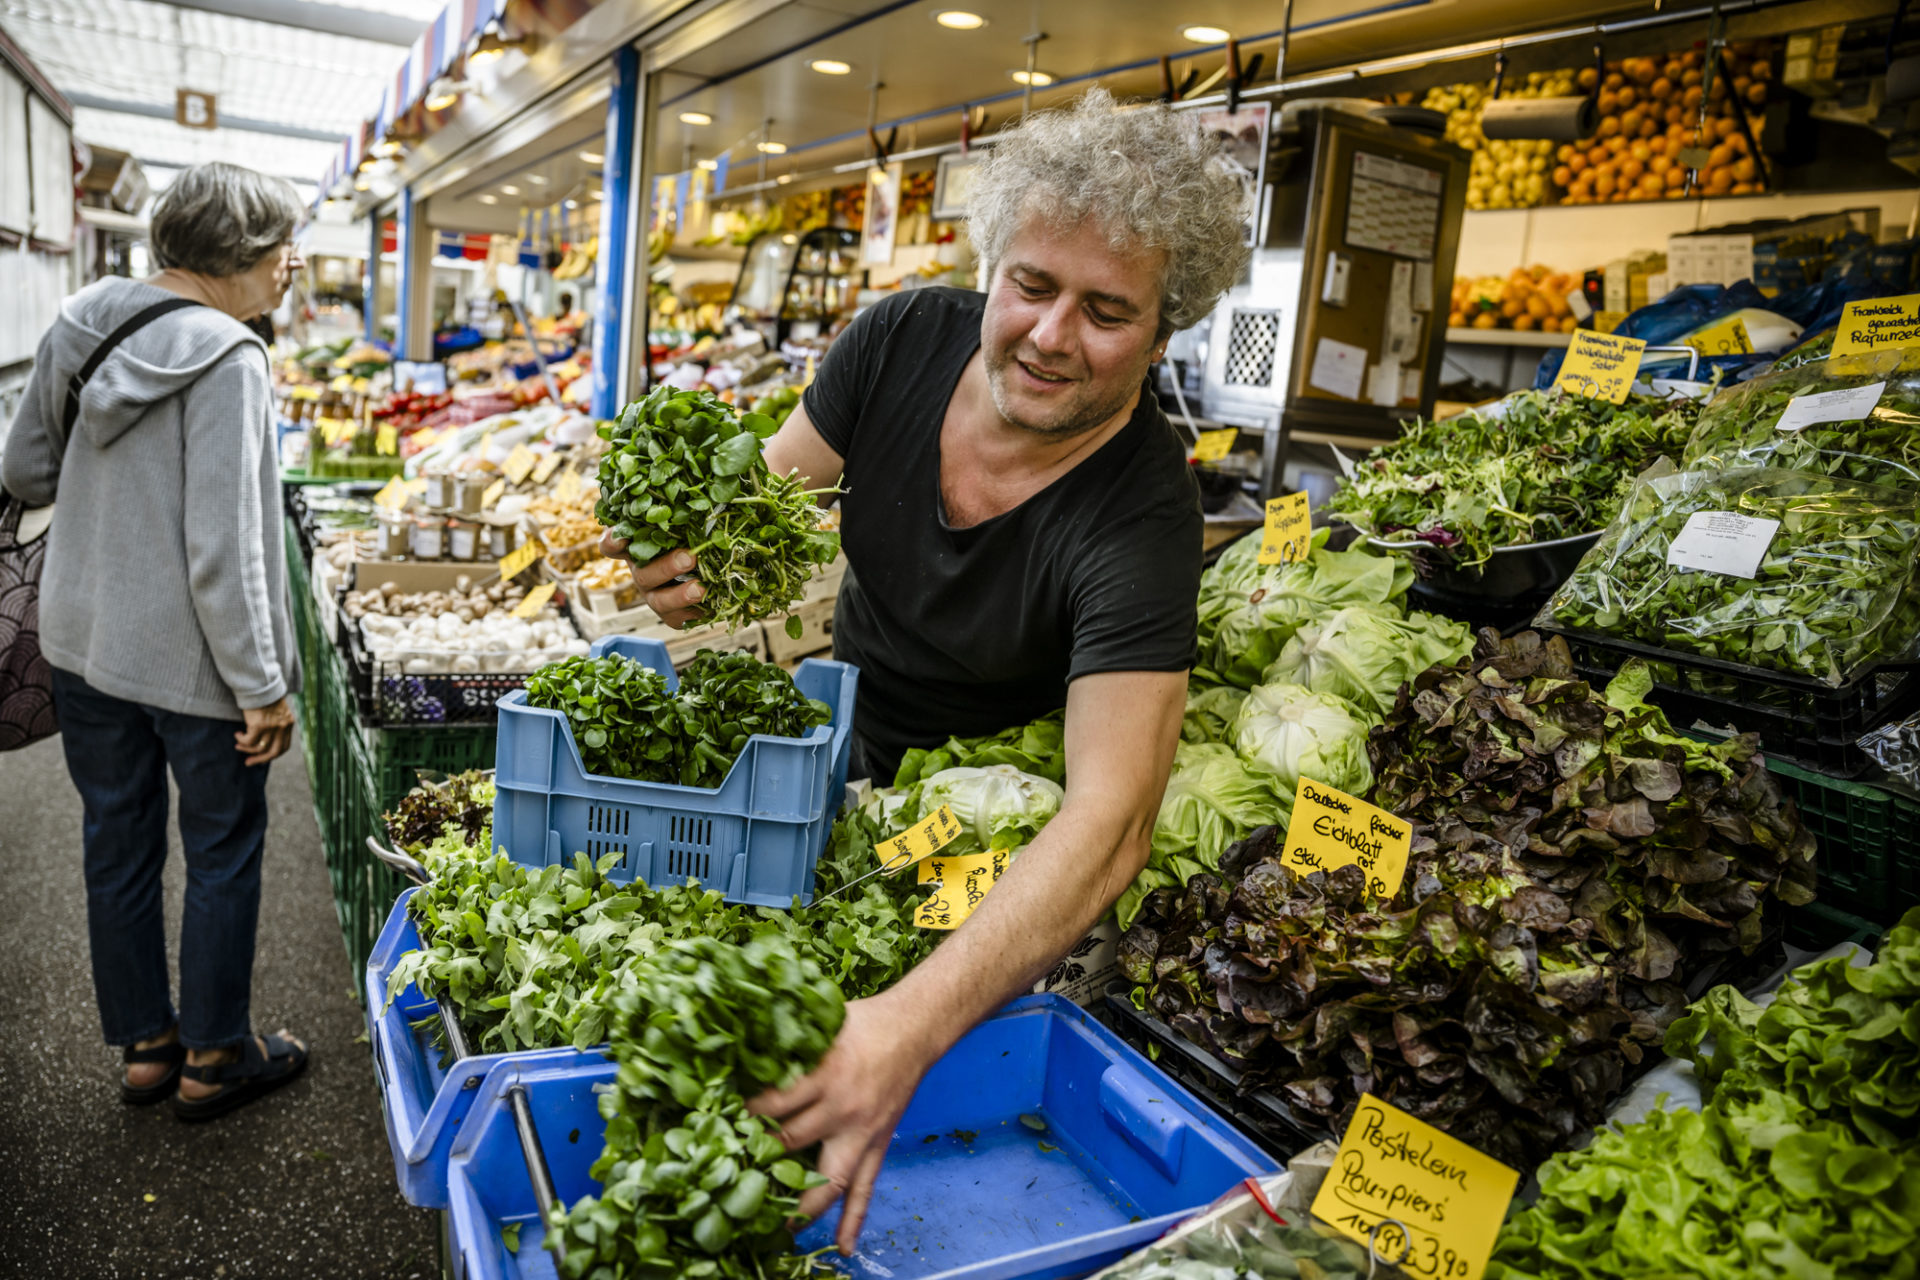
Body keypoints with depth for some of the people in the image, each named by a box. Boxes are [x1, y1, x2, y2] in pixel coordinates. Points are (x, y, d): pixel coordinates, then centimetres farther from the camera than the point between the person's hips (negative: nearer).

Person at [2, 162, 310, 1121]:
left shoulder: (79, 325, 3)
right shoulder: (225, 360, -20)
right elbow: (223, 547, -24)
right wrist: (264, 684, -18)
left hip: (83, 637, 7)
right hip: (189, 656, -7)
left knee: (117, 844, 17)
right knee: (223, 852, 10)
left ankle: (145, 1045, 34)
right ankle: (213, 1060, 25)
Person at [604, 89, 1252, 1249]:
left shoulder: (1142, 523, -32)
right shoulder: (907, 340, -19)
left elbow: (1111, 816, -42)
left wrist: (912, 1026, -55)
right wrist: (704, 562, -32)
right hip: (844, 726, 4)